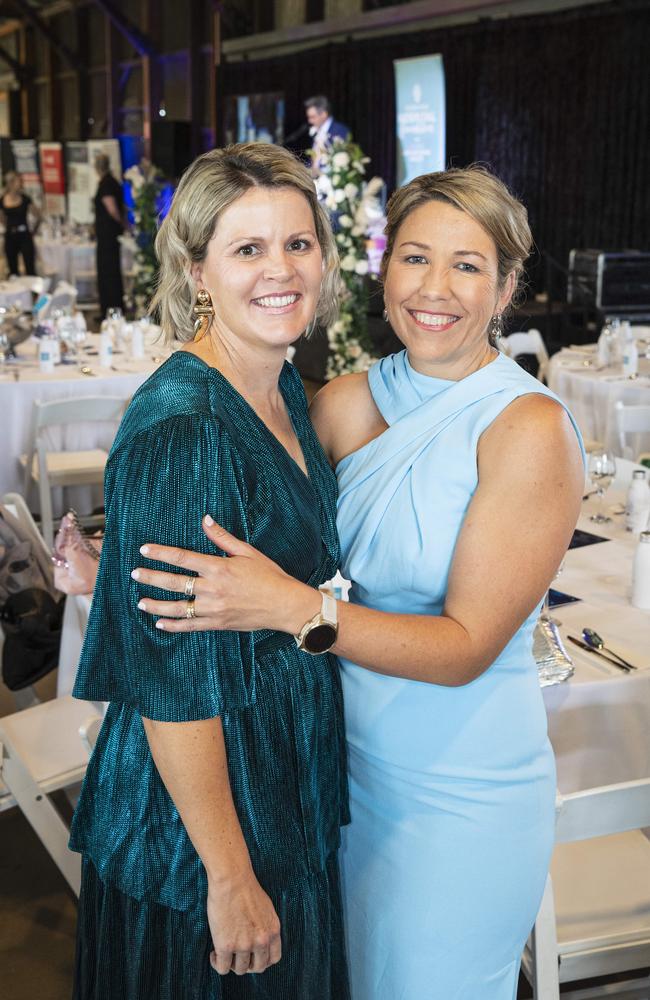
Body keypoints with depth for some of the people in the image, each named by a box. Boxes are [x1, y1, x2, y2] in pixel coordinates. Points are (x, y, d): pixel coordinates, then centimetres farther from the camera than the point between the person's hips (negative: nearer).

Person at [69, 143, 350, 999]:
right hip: (199, 801, -8)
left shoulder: (285, 389, 0)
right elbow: (174, 683, -26)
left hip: (292, 783, 8)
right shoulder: (182, 430, -27)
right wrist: (231, 879, -21)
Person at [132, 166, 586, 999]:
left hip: (461, 792, -5)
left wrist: (292, 607, -32)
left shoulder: (531, 429, -18)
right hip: (347, 756, 5)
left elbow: (468, 645, -21)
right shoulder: (347, 403, -4)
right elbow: (265, 537, 6)